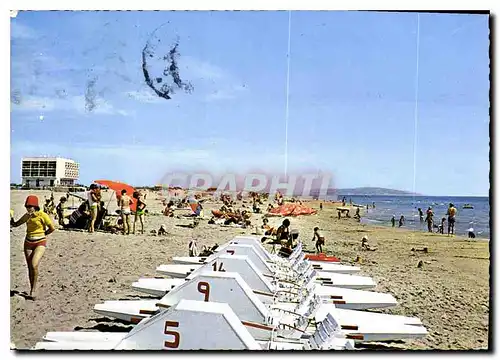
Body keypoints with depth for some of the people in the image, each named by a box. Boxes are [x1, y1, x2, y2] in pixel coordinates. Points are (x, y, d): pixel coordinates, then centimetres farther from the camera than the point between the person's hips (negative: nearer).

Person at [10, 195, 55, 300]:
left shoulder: (42, 215, -12)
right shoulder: (27, 216, 4)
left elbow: (52, 228, -7)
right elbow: (16, 224, 12)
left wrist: (41, 235, 0)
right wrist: (11, 221, -8)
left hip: (40, 243, -5)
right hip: (28, 243, 5)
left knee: (34, 265, -20)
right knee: (30, 268, 7)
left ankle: (33, 289, -4)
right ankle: (32, 290, 19)